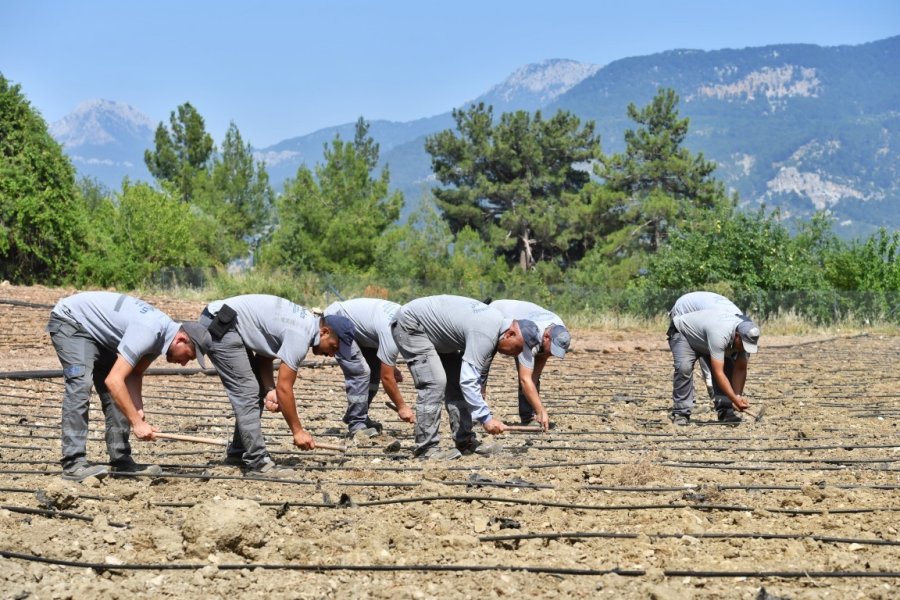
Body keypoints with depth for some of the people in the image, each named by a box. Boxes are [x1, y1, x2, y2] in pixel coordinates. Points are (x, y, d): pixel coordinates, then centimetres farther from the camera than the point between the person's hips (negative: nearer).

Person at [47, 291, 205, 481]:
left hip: (95, 330, 10)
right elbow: (113, 380, -37)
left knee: (119, 394, 4)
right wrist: (137, 422, -32)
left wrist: (139, 412, -13)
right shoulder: (148, 332, -34)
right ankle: (73, 464, -26)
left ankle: (121, 460, 6)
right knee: (80, 385, -24)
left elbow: (134, 374, 3)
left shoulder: (162, 334, -4)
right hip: (70, 321, -10)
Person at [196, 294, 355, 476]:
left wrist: (269, 390, -2)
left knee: (254, 391, 15)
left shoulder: (306, 323, 10)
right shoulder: (300, 337, -20)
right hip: (219, 327, -11)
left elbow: (264, 356, 15)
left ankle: (238, 453, 22)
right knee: (247, 393, -12)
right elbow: (284, 388, -17)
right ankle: (257, 463, -11)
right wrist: (298, 431, -9)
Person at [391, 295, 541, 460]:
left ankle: (464, 441, 9)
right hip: (410, 324, -11)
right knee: (434, 383, -19)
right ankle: (425, 447, -15)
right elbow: (468, 381, -33)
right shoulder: (485, 335, -31)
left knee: (456, 381, 6)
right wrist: (486, 418, -31)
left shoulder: (497, 321, 0)